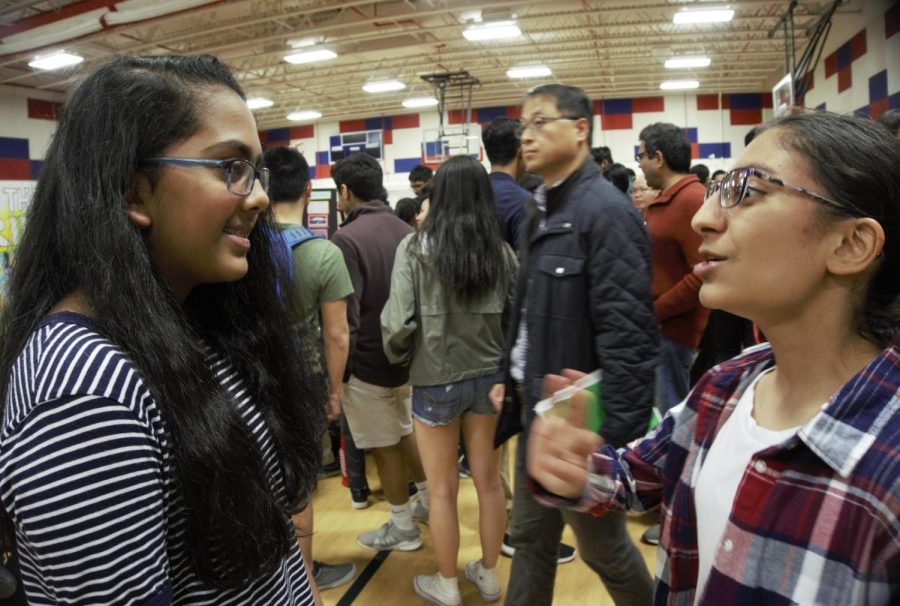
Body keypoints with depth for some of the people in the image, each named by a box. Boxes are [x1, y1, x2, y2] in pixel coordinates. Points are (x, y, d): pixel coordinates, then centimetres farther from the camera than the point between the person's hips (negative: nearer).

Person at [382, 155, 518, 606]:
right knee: (489, 481, 17)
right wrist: (500, 359, 13)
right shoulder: (501, 251, -4)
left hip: (435, 380, -3)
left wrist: (397, 358, 4)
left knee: (442, 490, 13)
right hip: (490, 376, 4)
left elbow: (398, 320, -16)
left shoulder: (416, 247, -13)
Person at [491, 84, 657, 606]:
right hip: (540, 408, 8)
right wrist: (512, 378, 13)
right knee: (530, 538, 20)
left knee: (602, 544, 14)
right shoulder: (547, 211, 10)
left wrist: (614, 435, -24)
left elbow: (626, 334, -24)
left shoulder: (606, 211, -19)